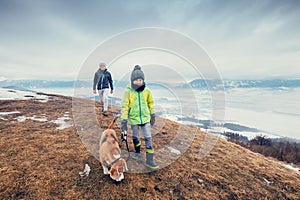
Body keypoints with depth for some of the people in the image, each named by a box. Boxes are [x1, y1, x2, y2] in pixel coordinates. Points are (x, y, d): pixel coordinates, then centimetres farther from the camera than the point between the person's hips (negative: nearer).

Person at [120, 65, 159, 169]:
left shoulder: (146, 91, -6)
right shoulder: (128, 91, -13)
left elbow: (150, 102, 7)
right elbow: (125, 105, -12)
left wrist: (152, 115, 11)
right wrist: (124, 120, -15)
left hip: (145, 118, 1)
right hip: (134, 118, -1)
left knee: (148, 138, 3)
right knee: (135, 136, 18)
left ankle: (149, 160, 14)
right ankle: (137, 152, 44)